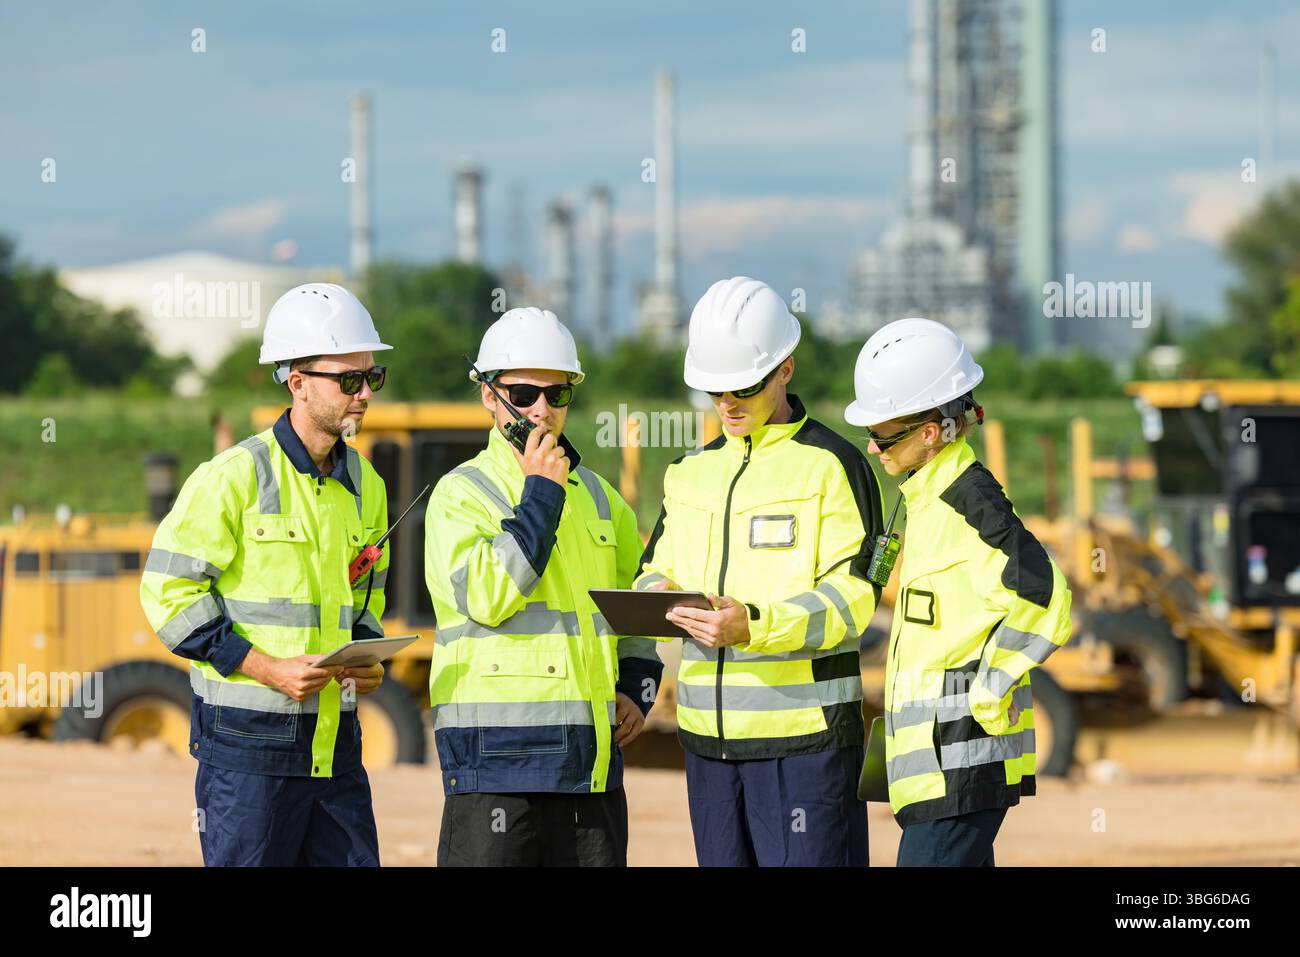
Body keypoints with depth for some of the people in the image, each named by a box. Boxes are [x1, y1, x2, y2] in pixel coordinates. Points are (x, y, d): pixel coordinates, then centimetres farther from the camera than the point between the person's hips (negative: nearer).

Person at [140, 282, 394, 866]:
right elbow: (168, 590, -9)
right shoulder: (234, 477, -8)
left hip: (335, 738, 6)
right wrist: (268, 668, -16)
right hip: (248, 736, -6)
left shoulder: (364, 486, 13)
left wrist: (368, 661, 4)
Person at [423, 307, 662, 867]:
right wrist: (541, 491, -13)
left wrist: (637, 688, 14)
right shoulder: (461, 494, -2)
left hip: (591, 754, 6)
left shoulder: (596, 495, 17)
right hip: (496, 751, -6)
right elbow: (487, 597, -18)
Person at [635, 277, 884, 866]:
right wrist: (656, 596, -6)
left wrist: (756, 625, -26)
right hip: (710, 729, 6)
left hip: (803, 729, -6)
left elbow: (850, 595, -11)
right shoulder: (691, 471, 17)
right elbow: (657, 569, 20)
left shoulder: (831, 464, -4)